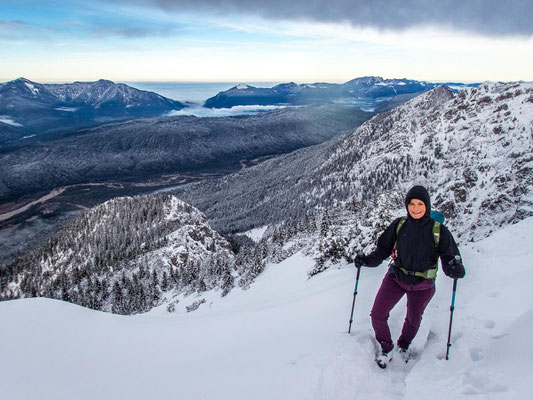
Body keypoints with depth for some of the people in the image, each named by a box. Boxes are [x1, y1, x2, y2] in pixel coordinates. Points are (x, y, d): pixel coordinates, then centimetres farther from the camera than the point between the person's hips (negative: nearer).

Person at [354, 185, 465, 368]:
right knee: (377, 315, -6)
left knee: (413, 320, 19)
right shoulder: (399, 225, -6)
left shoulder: (439, 231, -11)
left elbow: (449, 256, -10)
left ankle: (403, 345, 52)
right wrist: (367, 260, -18)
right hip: (396, 278, 1)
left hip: (423, 286, 0)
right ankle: (386, 348, 23)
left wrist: (455, 269, -33)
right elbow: (383, 249, -2)